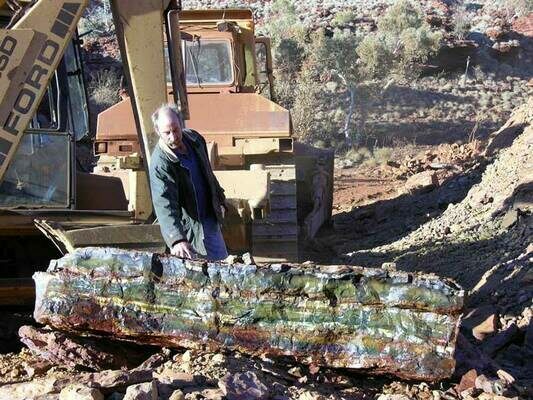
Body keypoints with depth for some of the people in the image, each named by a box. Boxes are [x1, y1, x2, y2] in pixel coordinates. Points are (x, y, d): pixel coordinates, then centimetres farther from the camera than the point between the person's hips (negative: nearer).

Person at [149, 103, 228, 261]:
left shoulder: (194, 138, -5)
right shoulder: (160, 164, -27)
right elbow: (164, 205, -36)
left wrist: (219, 199, 20)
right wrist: (177, 240, -48)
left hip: (210, 217, 7)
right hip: (189, 227, -7)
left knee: (222, 261, 18)